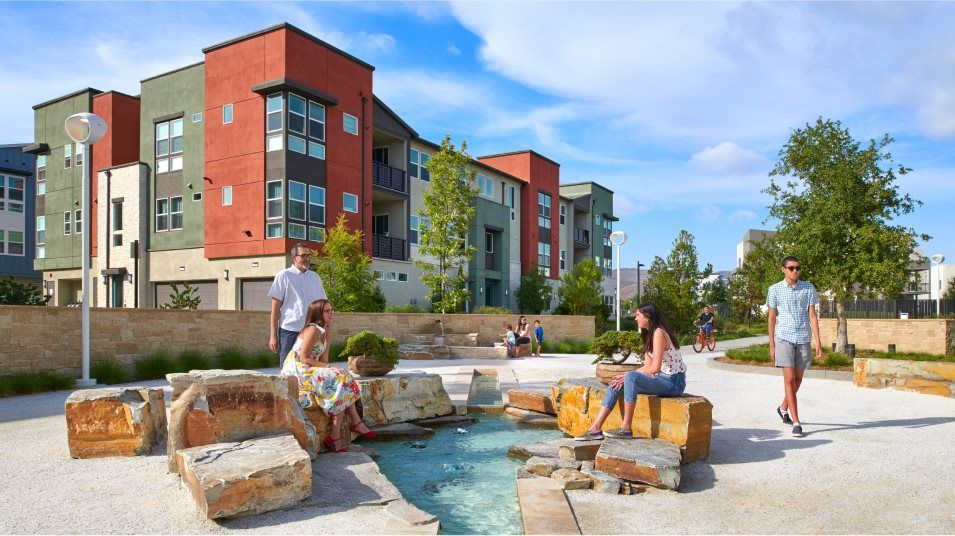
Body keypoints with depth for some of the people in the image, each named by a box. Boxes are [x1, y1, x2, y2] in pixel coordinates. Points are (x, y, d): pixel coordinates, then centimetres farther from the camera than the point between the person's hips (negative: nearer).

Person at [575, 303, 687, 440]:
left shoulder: (659, 333, -15)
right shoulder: (649, 335, 15)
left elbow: (655, 367, -21)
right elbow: (647, 366, 9)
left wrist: (627, 375, -12)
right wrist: (625, 377, -6)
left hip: (674, 382, -9)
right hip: (660, 379, 9)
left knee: (632, 377, -32)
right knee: (616, 384, -5)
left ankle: (626, 428, -26)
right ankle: (595, 428, -9)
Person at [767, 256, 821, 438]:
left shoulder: (808, 288, 4)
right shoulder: (775, 290, 0)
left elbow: (812, 316, 3)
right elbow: (771, 318, 4)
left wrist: (818, 342, -3)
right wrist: (771, 345, 1)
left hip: (803, 339, 3)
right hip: (784, 338, -3)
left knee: (798, 378, 13)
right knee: (789, 379, -7)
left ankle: (783, 408, 36)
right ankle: (796, 422, -4)